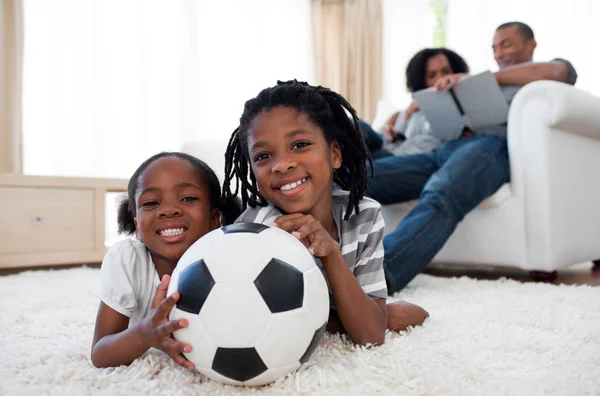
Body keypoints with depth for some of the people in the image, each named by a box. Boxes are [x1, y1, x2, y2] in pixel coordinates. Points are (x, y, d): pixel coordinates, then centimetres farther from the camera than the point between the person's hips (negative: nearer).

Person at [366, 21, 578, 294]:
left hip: (493, 145, -6)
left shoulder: (554, 66, 26)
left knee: (439, 196, -39)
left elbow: (556, 72, 0)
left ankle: (375, 271, -58)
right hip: (446, 149, 6)